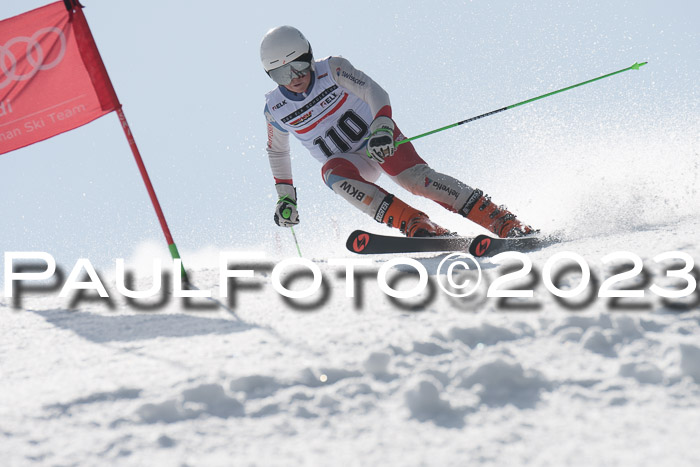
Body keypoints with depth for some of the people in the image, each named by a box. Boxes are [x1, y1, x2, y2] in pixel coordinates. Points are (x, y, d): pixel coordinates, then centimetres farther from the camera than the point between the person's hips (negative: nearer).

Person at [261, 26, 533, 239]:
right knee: (336, 175, -34)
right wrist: (285, 194, 10)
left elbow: (373, 91, -24)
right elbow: (277, 151, 14)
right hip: (344, 161, 2)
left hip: (379, 140, -2)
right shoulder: (275, 110, -4)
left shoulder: (332, 70, -13)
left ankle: (505, 222, -31)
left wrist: (382, 126, -42)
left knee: (415, 177, -28)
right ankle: (416, 225, -44)